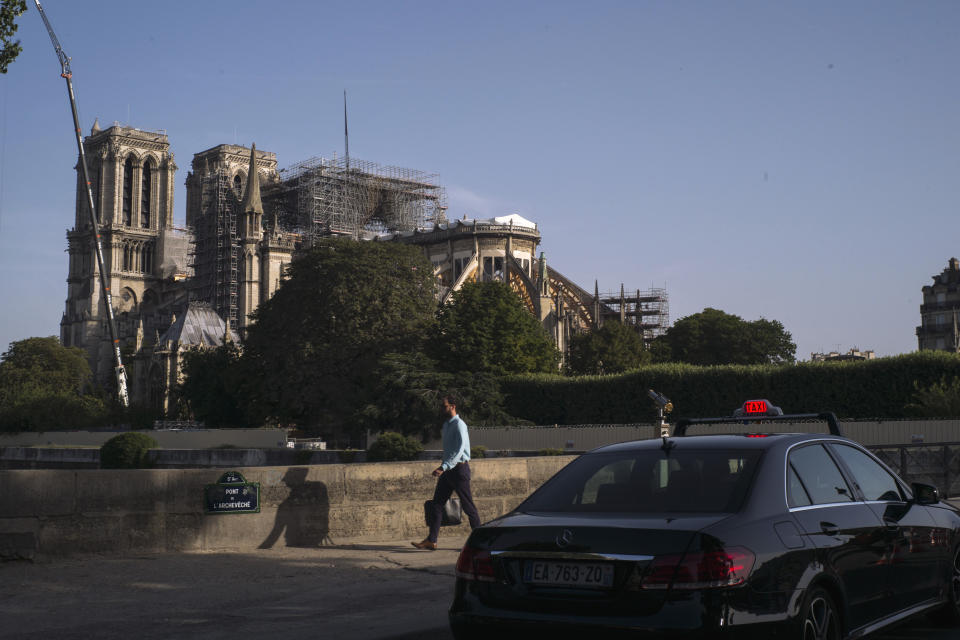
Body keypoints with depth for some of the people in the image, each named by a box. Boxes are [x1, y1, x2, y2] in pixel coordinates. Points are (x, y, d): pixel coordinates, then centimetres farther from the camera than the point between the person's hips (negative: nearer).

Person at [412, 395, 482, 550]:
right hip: (448, 469, 9)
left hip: (459, 468, -8)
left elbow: (459, 450, -23)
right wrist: (443, 467, 18)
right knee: (436, 504, 2)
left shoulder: (459, 425, -13)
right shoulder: (446, 426, 15)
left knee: (468, 506, -1)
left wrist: (444, 467, -31)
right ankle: (431, 540, 3)